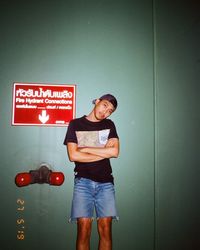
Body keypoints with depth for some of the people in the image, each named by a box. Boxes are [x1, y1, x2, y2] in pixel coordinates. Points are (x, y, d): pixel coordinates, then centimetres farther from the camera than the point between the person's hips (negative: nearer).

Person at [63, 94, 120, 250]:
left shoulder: (109, 125, 12)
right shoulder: (75, 124, 6)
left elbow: (115, 152, -3)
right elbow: (73, 155, -6)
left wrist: (85, 149, -4)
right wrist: (104, 152, -3)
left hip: (105, 182, 2)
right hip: (83, 181, -2)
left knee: (106, 228, -1)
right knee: (84, 228, -7)